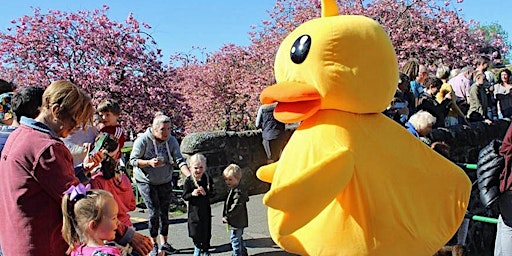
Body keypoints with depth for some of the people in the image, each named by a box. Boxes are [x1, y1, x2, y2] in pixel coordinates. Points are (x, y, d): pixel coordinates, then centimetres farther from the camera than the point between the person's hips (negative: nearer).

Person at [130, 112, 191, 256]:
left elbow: (180, 160, -15)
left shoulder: (172, 140, -9)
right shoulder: (143, 140, -18)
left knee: (164, 211, 6)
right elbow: (133, 160, -13)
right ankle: (154, 244, 8)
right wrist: (149, 162, -30)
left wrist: (190, 177, -29)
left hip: (165, 181, 4)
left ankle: (164, 242, 21)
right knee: (154, 211, -8)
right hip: (146, 181, -3)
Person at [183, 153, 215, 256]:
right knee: (195, 232, 8)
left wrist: (206, 193, -22)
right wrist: (192, 194, -25)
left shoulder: (207, 179, -4)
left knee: (206, 231, 9)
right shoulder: (188, 181, -10)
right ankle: (197, 247, 37)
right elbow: (185, 196, -7)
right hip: (194, 210, -1)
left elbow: (213, 193, -3)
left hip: (205, 209, 1)